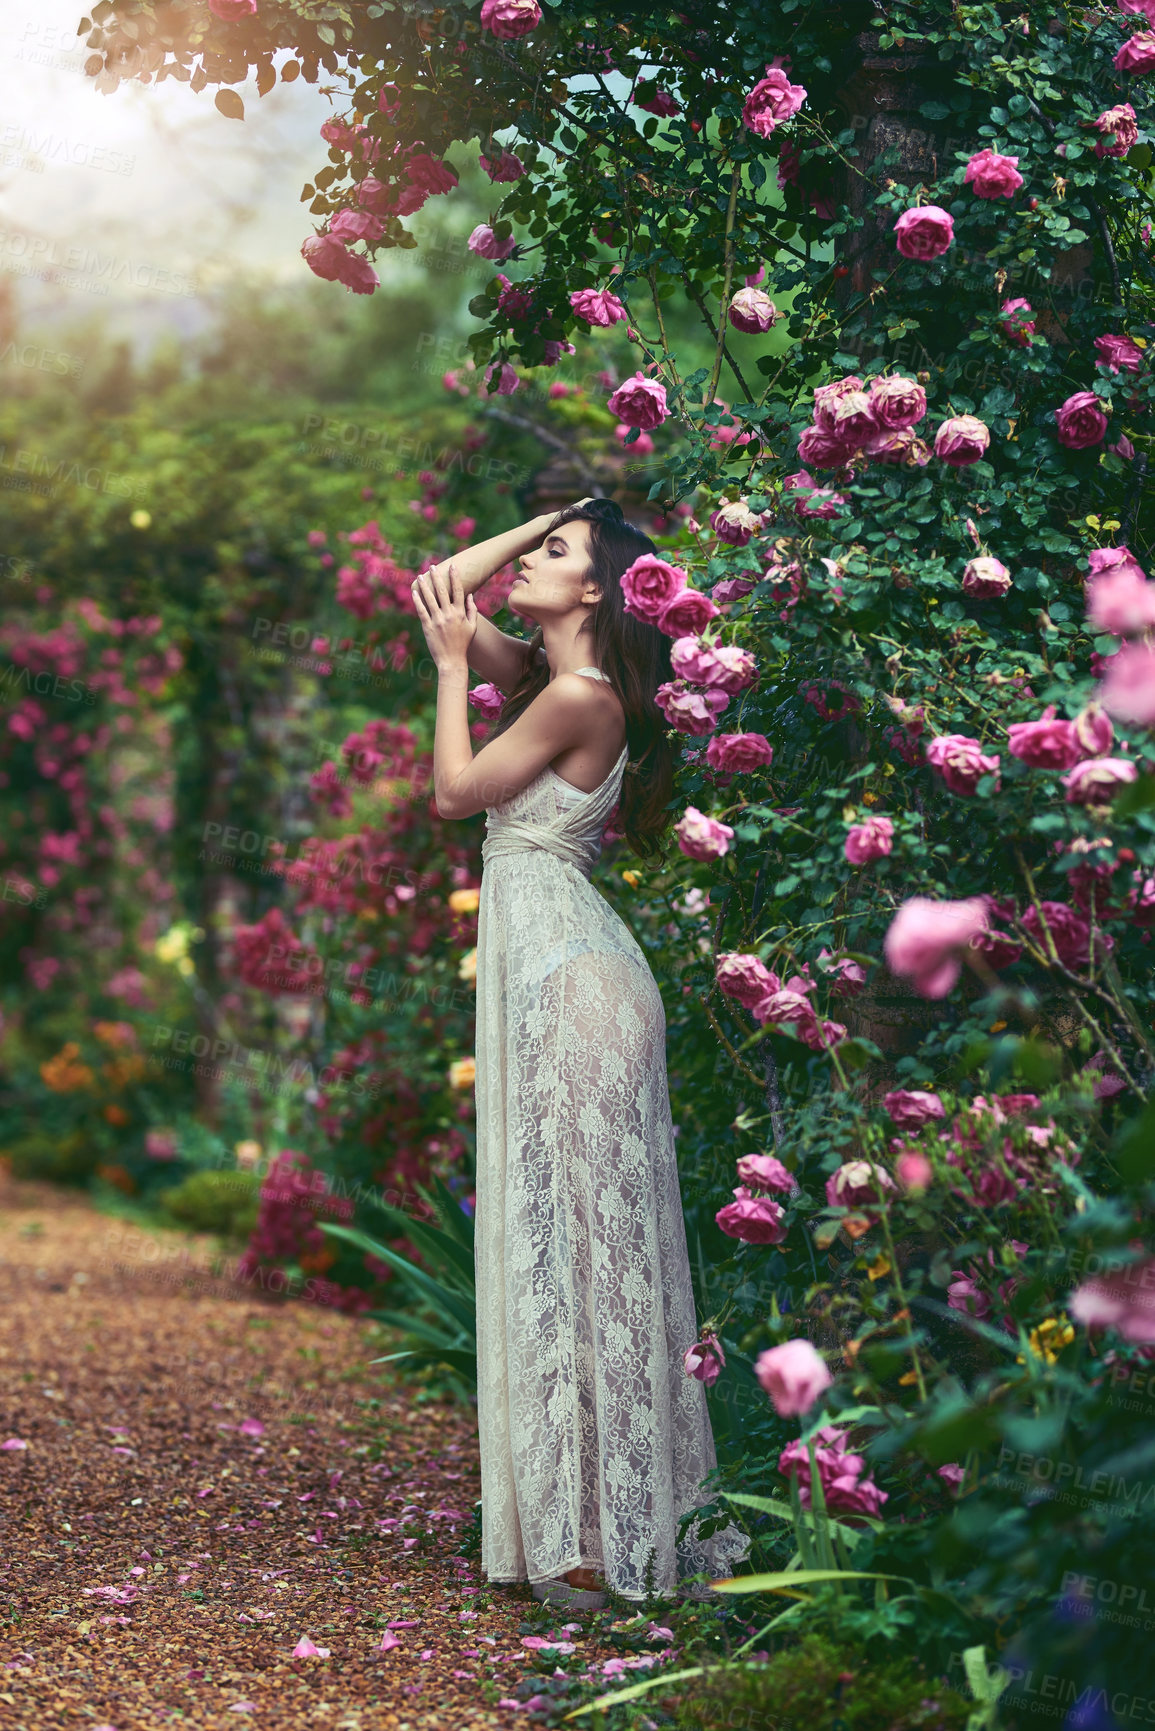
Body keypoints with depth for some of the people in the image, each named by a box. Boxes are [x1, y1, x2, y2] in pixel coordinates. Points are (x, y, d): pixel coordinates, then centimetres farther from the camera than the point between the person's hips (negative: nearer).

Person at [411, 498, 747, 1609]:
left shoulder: (580, 696, -13)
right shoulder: (545, 674, 13)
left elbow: (455, 791, -8)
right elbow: (438, 593, 21)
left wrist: (451, 664, 1)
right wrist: (554, 514, 17)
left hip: (568, 973, -9)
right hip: (542, 960, 9)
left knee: (580, 1235, -6)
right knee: (560, 1235, 11)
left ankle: (603, 1533, -1)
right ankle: (583, 1508, 19)